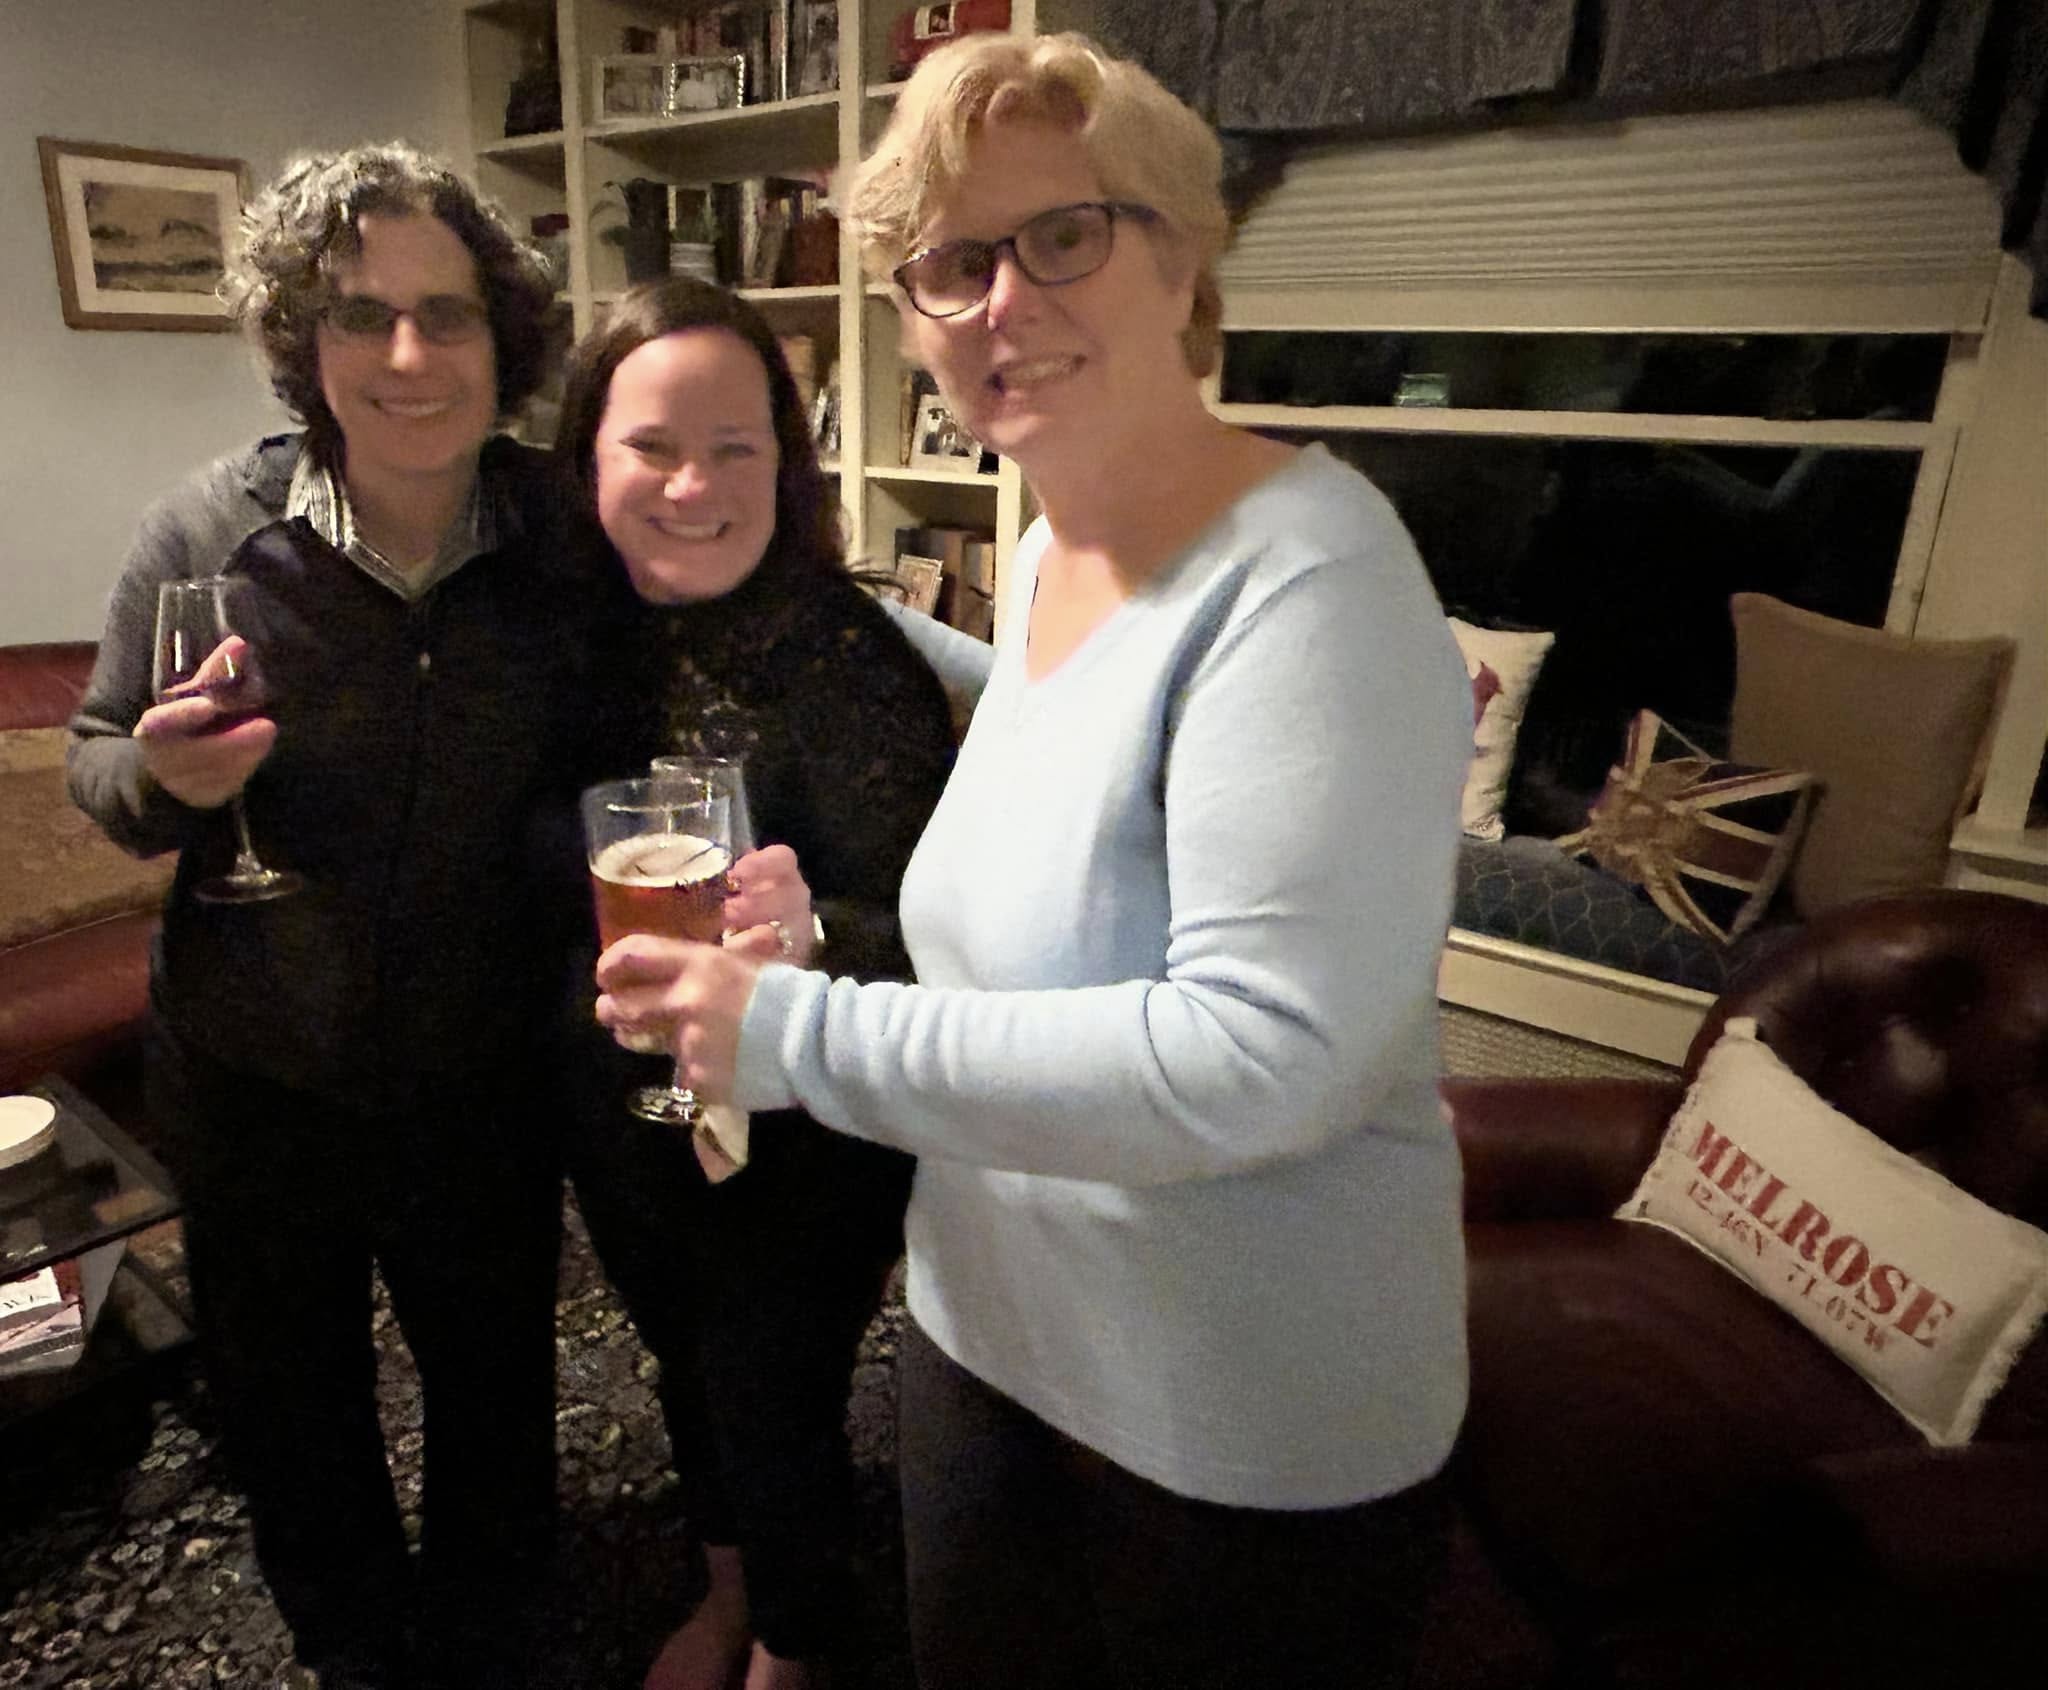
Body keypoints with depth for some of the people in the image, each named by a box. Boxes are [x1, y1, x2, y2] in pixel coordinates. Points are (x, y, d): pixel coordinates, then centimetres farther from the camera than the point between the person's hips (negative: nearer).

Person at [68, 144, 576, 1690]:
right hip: (256, 1083, 1)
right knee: (290, 1406, 24)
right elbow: (98, 766, -2)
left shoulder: (564, 536, -13)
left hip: (486, 1082, 0)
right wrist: (163, 777, -25)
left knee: (497, 1390, 23)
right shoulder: (212, 532, -14)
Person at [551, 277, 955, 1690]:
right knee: (687, 1370, 28)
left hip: (802, 1147, -6)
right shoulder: (590, 632, -6)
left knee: (775, 1410, 15)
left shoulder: (851, 658, -25)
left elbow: (918, 936, -26)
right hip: (623, 1124, 6)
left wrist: (809, 935, -44)